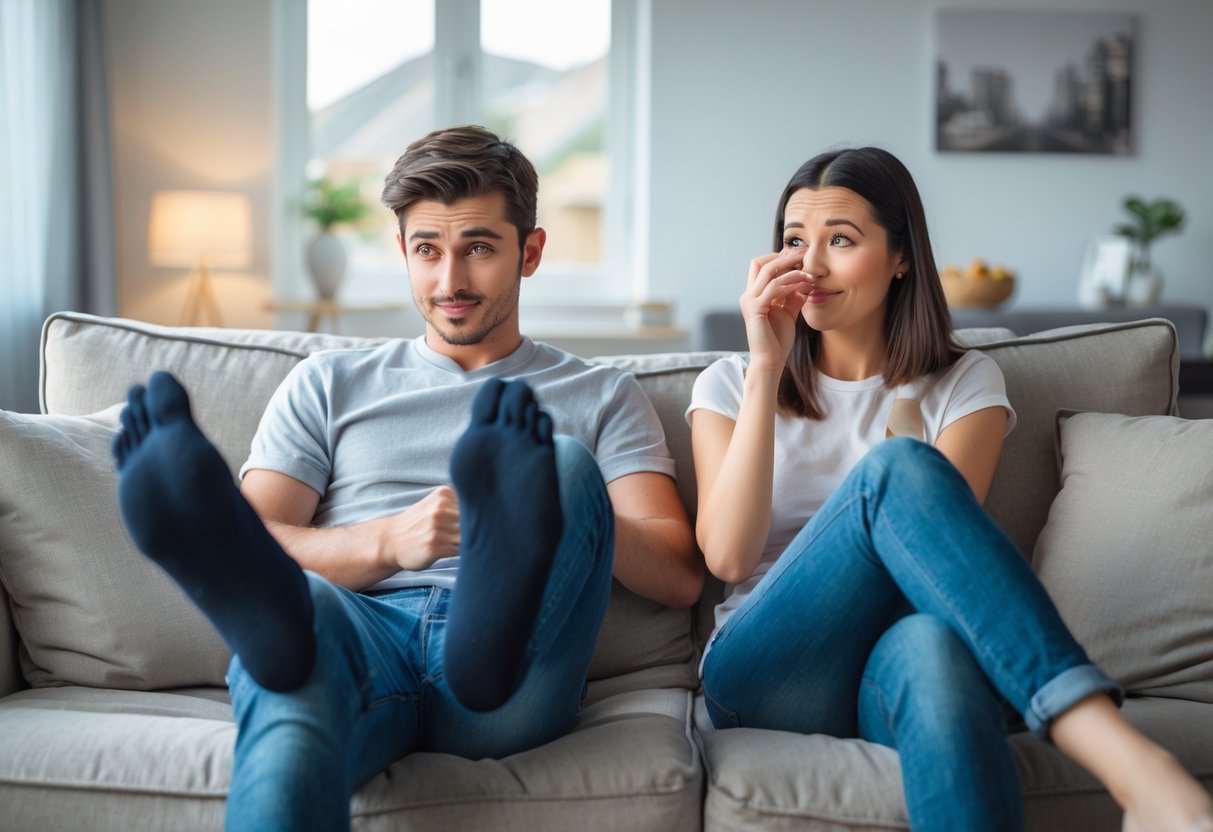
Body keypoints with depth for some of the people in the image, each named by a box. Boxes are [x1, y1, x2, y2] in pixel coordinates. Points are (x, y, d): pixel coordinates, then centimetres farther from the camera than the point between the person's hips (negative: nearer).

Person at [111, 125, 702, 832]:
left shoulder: (603, 397, 23)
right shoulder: (328, 386, 25)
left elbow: (680, 576, 10)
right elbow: (250, 545, 11)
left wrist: (560, 514, -10)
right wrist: (388, 540, -9)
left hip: (512, 682, 0)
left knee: (567, 465, -30)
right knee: (304, 605, -37)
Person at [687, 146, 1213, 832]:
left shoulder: (966, 383, 16)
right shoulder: (731, 384, 17)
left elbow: (943, 553, -1)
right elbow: (728, 557, -3)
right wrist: (767, 369, -4)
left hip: (895, 676, 0)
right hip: (768, 674, 0)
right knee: (896, 467, -32)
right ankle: (1131, 766, -48)